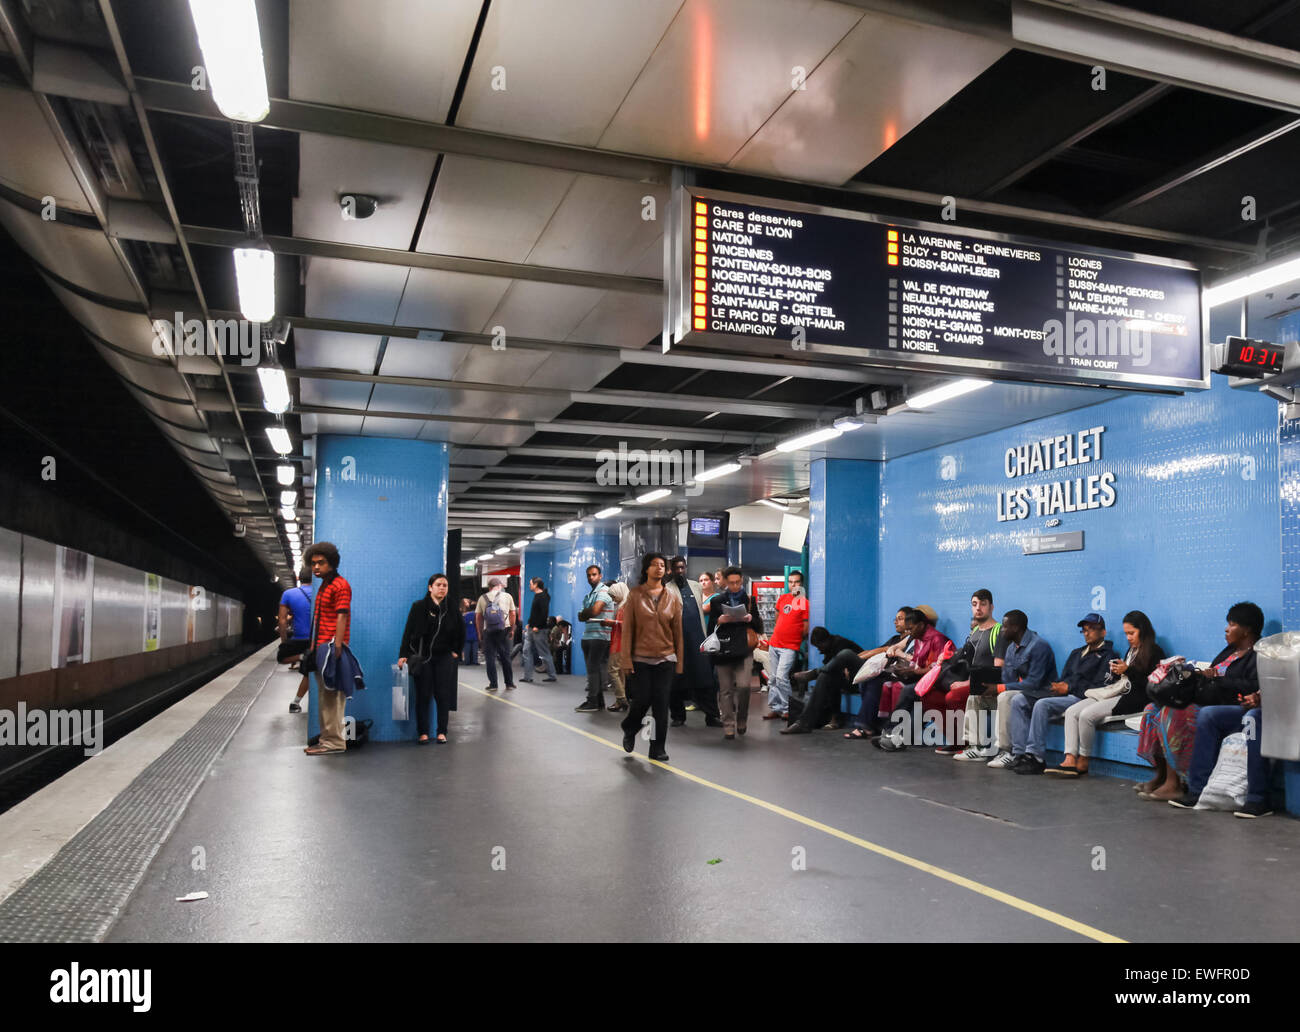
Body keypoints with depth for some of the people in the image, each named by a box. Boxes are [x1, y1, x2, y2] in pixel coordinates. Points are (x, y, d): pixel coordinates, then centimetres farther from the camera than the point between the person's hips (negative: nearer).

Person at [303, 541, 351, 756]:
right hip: (321, 650, 10)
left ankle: (334, 742, -6)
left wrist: (337, 648, -23)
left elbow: (341, 618, -17)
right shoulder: (324, 586, 20)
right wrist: (313, 648, 19)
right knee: (324, 697, 12)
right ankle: (327, 739, 18)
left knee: (331, 697, -8)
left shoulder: (340, 586, -9)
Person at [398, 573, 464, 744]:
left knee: (443, 696, 1)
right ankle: (423, 733, 8)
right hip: (422, 657, -2)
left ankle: (442, 732, 9)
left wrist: (456, 651, 9)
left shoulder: (452, 609, 3)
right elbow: (408, 632, -4)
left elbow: (461, 632, 15)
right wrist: (403, 654, -8)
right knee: (423, 696, 1)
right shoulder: (419, 607, -4)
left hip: (444, 658, 2)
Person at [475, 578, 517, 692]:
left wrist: (479, 633, 12)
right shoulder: (507, 596, 5)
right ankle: (509, 684, 12)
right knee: (505, 657, 8)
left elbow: (478, 617, 5)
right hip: (504, 630, 0)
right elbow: (513, 614, 6)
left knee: (490, 658, 6)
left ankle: (493, 684, 5)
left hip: (488, 631, 0)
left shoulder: (482, 598, 6)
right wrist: (512, 629, 15)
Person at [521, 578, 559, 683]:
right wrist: (529, 624, 13)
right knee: (527, 651, 7)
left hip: (539, 630, -10)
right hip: (531, 628, 10)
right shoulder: (536, 596, 15)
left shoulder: (543, 597, -14)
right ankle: (527, 676, 9)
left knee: (544, 653, -2)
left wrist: (537, 626, -23)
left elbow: (544, 613, -23)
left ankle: (551, 675, 8)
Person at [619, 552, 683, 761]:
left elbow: (677, 631, 8)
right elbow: (627, 629, -2)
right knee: (641, 700, -1)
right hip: (641, 659, -2)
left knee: (661, 704, 0)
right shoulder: (635, 595, -1)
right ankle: (629, 731, 30)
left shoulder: (671, 597, 6)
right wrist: (627, 659, -8)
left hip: (665, 658, 2)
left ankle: (658, 748, 10)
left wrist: (679, 661, 5)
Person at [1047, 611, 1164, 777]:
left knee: (1087, 715, -27)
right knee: (1071, 712, -11)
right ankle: (1070, 760, -21)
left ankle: (1083, 762, -10)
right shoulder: (1132, 650, 23)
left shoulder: (1154, 652, -2)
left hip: (1134, 699, -9)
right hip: (1119, 694, 9)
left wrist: (1127, 670, -15)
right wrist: (1116, 671, 3)